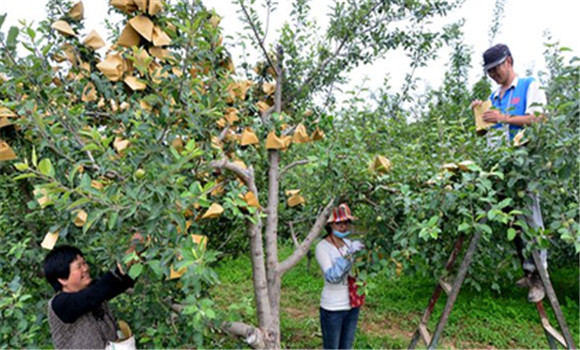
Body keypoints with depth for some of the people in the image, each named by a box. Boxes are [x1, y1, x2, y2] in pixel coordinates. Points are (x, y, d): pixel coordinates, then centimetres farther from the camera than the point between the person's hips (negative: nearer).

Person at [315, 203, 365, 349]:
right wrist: (348, 254, -35)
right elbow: (331, 277, -27)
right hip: (332, 309, -6)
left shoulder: (348, 243, 2)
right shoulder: (322, 247, -16)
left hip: (352, 305, 6)